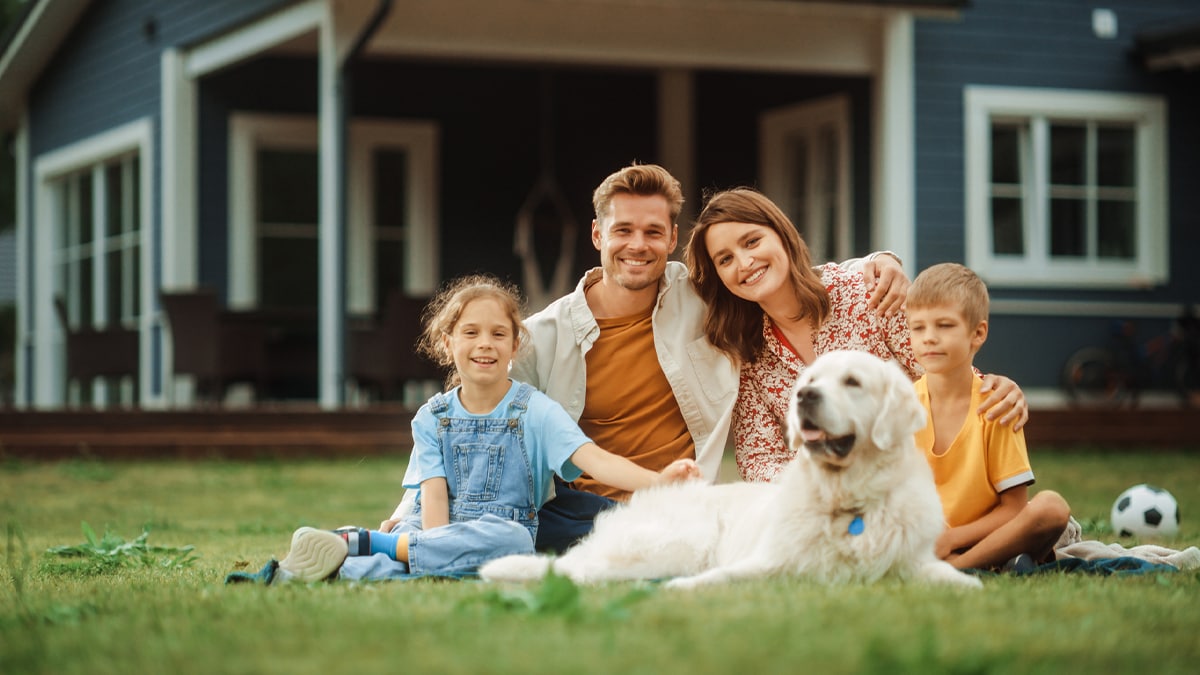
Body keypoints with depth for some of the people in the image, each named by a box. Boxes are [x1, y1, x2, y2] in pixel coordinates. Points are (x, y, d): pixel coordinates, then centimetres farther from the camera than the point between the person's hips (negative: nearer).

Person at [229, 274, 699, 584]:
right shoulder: (432, 417, 11)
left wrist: (657, 480, -33)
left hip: (501, 534, -3)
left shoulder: (533, 411, 2)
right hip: (437, 529, 3)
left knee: (510, 538, -37)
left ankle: (358, 544, -39)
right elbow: (433, 494, -1)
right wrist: (435, 554, -22)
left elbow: (593, 458, -12)